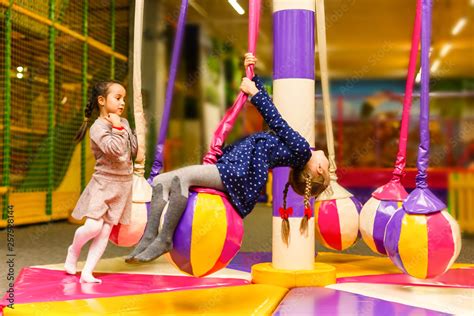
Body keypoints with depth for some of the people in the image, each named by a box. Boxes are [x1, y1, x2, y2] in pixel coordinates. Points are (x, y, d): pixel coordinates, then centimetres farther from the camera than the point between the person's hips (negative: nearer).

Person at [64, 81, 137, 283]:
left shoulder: (124, 123, 10)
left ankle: (87, 273, 9)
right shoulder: (98, 127, -11)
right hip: (104, 183, -6)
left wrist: (122, 127, 2)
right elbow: (115, 149, -25)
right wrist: (117, 128, -15)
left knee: (105, 232, 4)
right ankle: (74, 249, 19)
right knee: (93, 226, -15)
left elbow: (134, 150, 9)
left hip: (123, 184, 6)